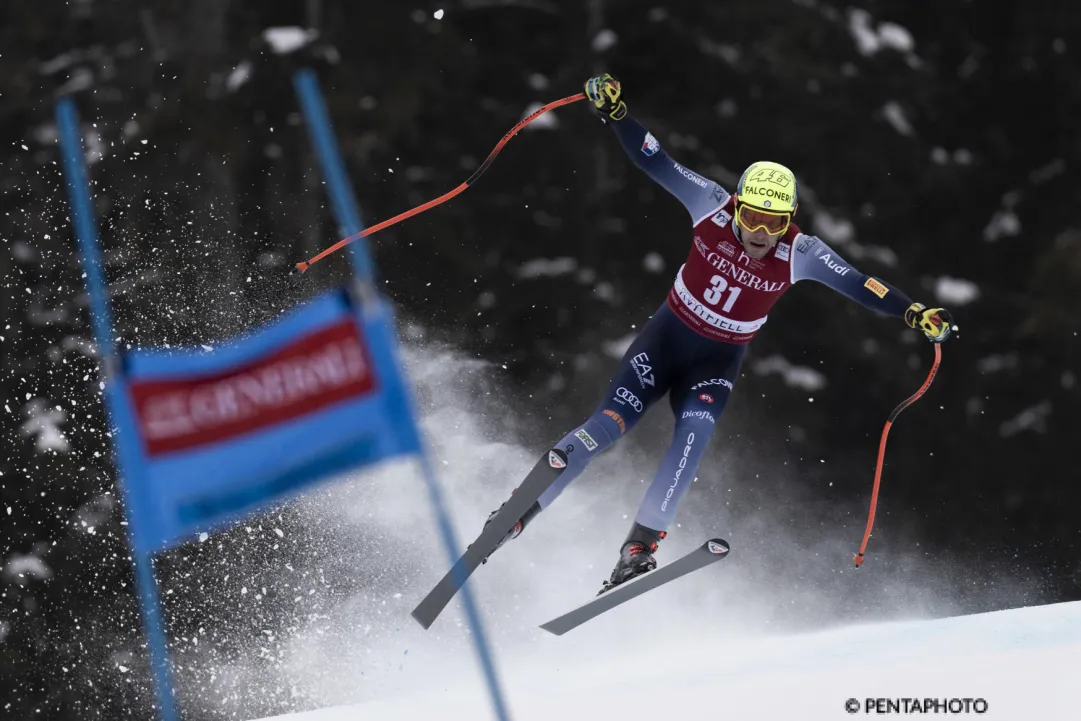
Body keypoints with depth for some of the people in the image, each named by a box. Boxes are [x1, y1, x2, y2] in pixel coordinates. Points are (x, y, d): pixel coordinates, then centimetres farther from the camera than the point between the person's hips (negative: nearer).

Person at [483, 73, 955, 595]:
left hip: (719, 361, 0)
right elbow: (655, 162, -17)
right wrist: (615, 112, -27)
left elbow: (861, 286, -21)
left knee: (694, 435, -26)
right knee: (607, 425, -14)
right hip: (667, 336, 0)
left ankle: (638, 549, -23)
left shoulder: (801, 255, -17)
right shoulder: (711, 207, -18)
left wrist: (914, 313, -35)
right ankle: (520, 512, -4)